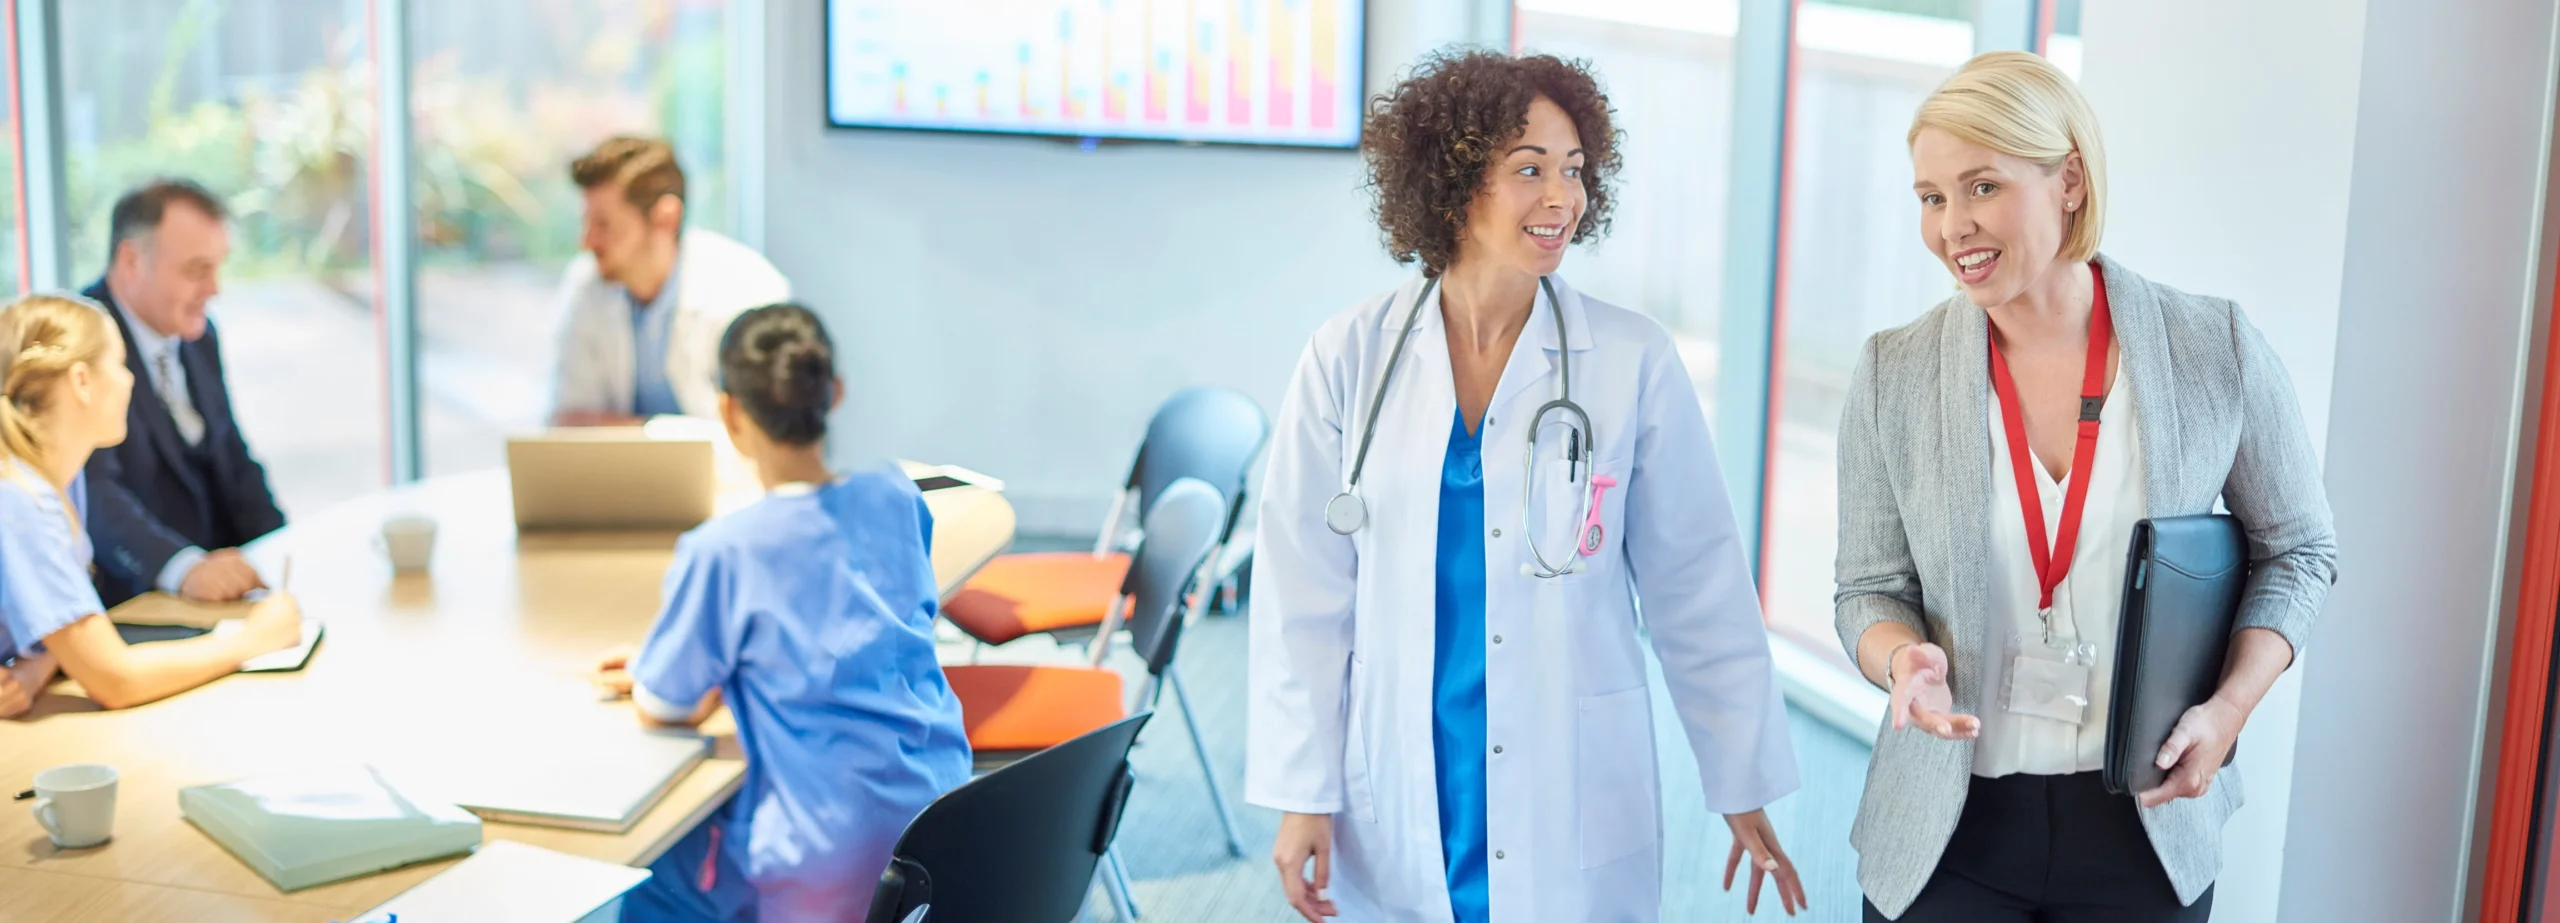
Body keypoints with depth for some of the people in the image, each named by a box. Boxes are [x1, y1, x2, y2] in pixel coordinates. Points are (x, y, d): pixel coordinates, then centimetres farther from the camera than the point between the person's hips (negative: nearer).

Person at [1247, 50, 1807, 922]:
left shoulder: (1632, 361, -6)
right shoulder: (1350, 358, -5)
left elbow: (1696, 587, 0)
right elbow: (1306, 590, -1)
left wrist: (1743, 786, 4)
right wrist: (1300, 794, -2)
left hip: (1573, 815, 0)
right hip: (1393, 813, 1)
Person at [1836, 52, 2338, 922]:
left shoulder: (2218, 350, -6)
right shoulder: (1892, 377, -5)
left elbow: (2298, 550, 5)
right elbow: (1871, 591, 1)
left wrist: (2229, 706, -10)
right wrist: (1905, 657, -21)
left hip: (2147, 826, 0)